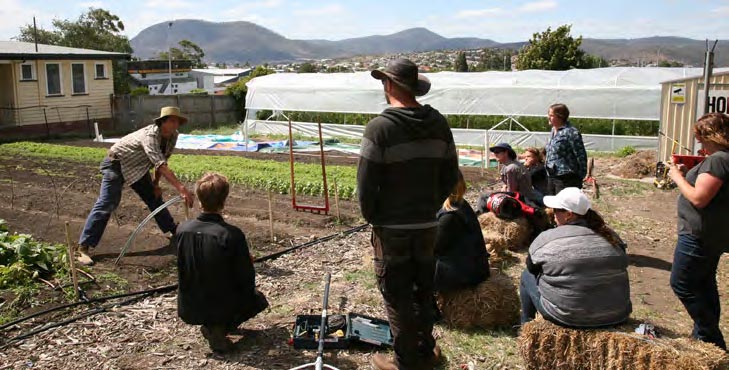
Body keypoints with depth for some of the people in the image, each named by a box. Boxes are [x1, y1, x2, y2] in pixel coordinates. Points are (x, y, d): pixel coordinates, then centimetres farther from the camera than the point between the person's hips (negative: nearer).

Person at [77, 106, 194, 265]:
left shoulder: (173, 136, -9)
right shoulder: (150, 135, -35)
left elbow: (161, 161, 6)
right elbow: (160, 165, -47)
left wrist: (156, 183, 3)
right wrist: (181, 188, -53)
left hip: (137, 167, 8)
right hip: (116, 163, -8)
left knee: (154, 196, 14)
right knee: (106, 204, -16)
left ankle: (173, 230, 30)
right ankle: (84, 247, -15)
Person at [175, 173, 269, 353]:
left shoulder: (182, 229, -11)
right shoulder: (232, 235, -25)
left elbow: (183, 269, 6)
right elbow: (246, 280, -16)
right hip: (222, 308, -6)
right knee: (258, 299, 25)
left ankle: (211, 325, 17)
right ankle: (220, 328, 4)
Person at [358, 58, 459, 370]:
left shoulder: (380, 127, -17)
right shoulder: (439, 124, 1)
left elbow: (366, 183, -16)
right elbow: (450, 176, 6)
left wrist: (372, 217, -1)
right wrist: (430, 207, 14)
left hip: (392, 228, -5)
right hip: (428, 225, 6)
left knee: (397, 297, 8)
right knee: (424, 291, 20)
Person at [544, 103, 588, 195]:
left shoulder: (571, 133, -16)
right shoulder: (554, 130, 11)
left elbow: (581, 156, -14)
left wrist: (581, 176, -10)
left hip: (566, 178, -9)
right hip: (551, 177, 9)